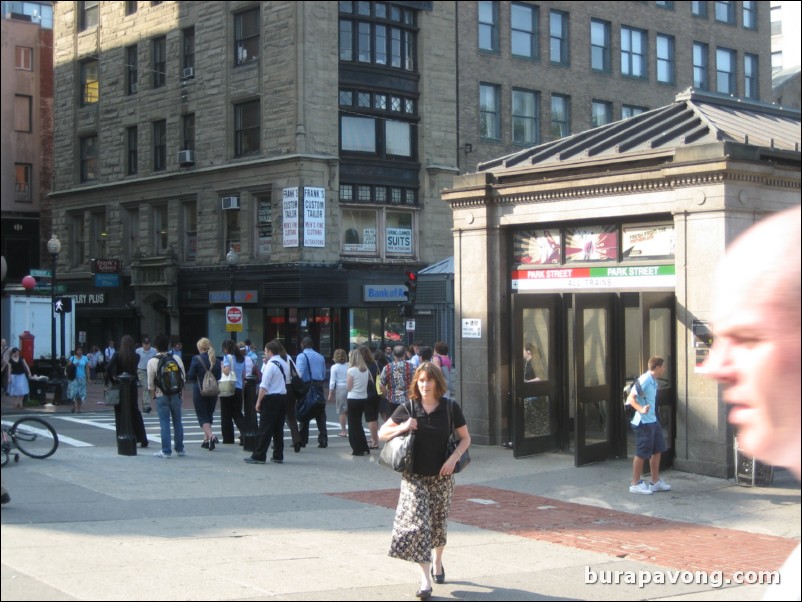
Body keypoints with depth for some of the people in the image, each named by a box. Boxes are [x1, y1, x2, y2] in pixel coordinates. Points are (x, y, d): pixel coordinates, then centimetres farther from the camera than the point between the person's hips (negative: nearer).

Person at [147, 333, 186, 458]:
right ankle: (179, 449, 19)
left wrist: (152, 394, 10)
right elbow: (183, 378, 2)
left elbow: (151, 382, -5)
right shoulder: (176, 359, 1)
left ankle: (166, 451, 2)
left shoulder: (152, 362, -7)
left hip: (161, 396, -3)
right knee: (177, 422, 12)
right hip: (176, 395, 3)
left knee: (164, 423, 1)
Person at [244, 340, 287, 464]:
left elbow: (264, 386, -17)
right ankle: (278, 456, 14)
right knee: (278, 429, 11)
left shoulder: (270, 365, -13)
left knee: (265, 429, -5)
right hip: (282, 397, 8)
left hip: (271, 398, -8)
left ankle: (259, 456, -4)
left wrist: (259, 401, -13)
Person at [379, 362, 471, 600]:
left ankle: (437, 562, 41)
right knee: (418, 524, -10)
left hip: (442, 476, 1)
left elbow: (465, 438, 4)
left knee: (439, 522, 14)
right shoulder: (408, 408, -4)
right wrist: (402, 428, -15)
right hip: (414, 476, -1)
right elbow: (382, 433, 3)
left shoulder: (450, 408, -4)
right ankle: (425, 580, -9)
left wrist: (454, 458, -12)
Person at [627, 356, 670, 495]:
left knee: (657, 450, 13)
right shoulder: (644, 380, -18)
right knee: (642, 453, -2)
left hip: (653, 420, 10)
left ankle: (655, 482, 23)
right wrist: (641, 409, -37)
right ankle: (635, 484, 8)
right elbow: (631, 398, -24)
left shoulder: (653, 381, 10)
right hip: (643, 422, -10)